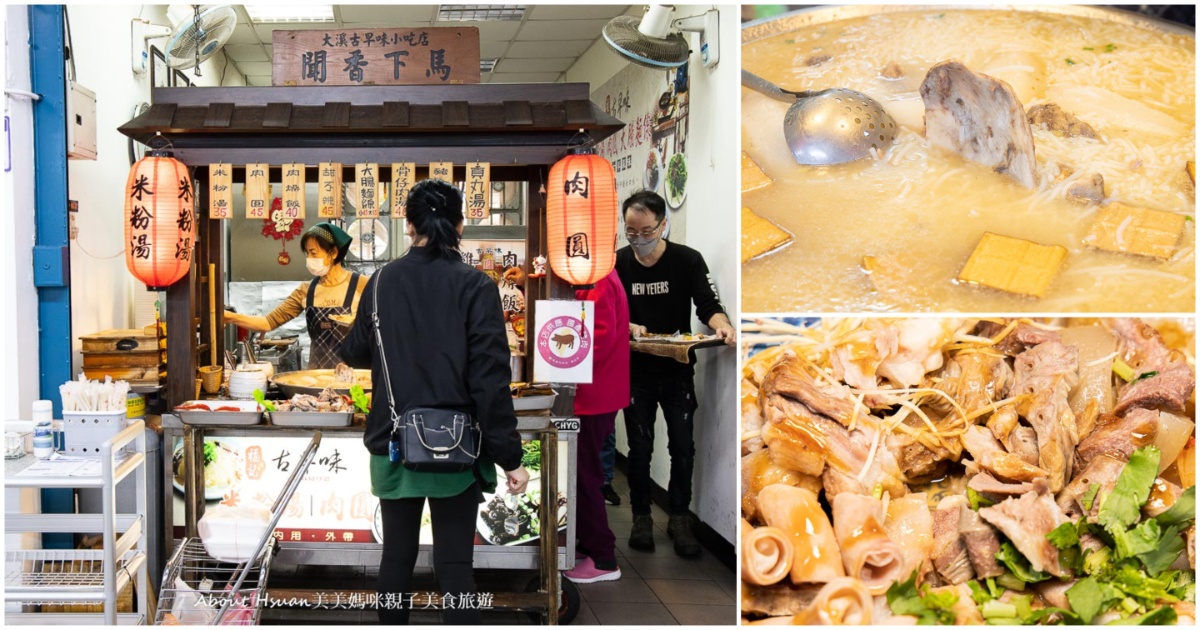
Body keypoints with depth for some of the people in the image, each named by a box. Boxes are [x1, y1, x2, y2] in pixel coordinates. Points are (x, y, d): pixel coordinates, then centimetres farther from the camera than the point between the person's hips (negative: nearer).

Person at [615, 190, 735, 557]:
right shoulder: (618, 263, -2)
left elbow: (708, 304, -12)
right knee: (640, 448, 7)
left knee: (682, 447, 2)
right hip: (636, 371, 1)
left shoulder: (688, 260, -8)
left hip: (677, 370, -1)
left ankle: (679, 518, 16)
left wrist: (722, 325, -34)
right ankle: (641, 517, 21)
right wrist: (630, 327, -23)